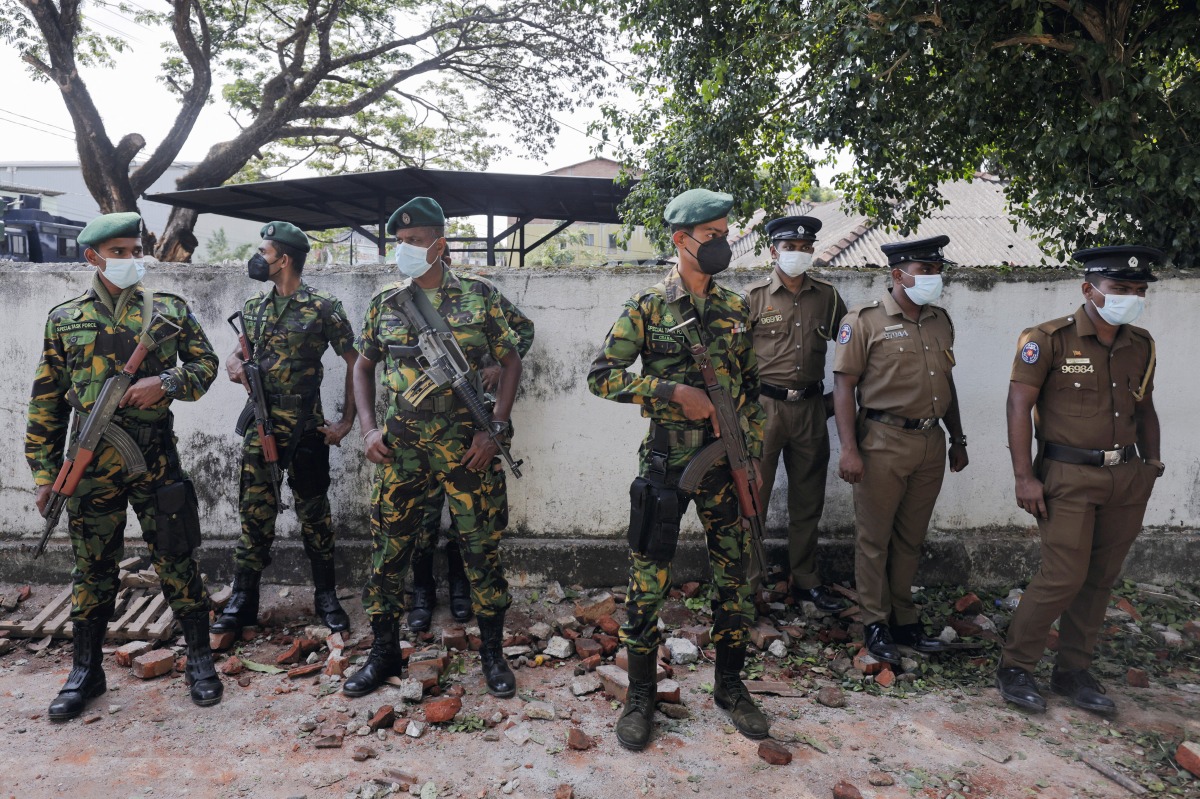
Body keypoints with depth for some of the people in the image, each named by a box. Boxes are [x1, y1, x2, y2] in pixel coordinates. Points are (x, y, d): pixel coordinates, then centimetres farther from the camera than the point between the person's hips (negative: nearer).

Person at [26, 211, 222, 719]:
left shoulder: (169, 310, 5)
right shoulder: (65, 320, 7)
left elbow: (206, 364, 6)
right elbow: (46, 401, 7)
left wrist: (167, 381, -15)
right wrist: (44, 471, 3)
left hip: (156, 458, -1)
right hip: (90, 463, 1)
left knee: (176, 559, 4)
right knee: (92, 569, 12)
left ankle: (199, 659, 18)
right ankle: (86, 672, 27)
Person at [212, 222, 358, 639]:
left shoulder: (324, 307, -7)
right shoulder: (254, 306, 9)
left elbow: (355, 363, -5)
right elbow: (241, 350, 23)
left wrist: (346, 421, -7)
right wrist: (234, 364, -3)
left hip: (306, 428, -4)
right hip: (259, 424, 4)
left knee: (313, 511, 6)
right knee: (255, 510, 8)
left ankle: (326, 596, 20)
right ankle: (243, 600, 18)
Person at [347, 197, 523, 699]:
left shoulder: (479, 296, 0)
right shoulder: (385, 303, 8)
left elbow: (510, 361, 3)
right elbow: (363, 366, 15)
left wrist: (495, 429, -6)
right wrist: (368, 428, 2)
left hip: (465, 444, -2)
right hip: (399, 446, 3)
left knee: (482, 545, 4)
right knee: (388, 547, 8)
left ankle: (493, 652, 22)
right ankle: (385, 652, 27)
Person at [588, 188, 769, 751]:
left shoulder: (736, 309, 9)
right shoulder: (648, 306, -3)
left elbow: (751, 387, 14)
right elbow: (601, 375, -9)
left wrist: (753, 454, 8)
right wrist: (675, 391, -17)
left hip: (726, 461, 4)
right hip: (666, 463, -4)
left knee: (734, 576, 11)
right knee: (648, 581, 3)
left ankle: (730, 686, 30)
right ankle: (641, 695, 22)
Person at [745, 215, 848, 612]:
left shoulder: (826, 295, 7)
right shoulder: (754, 297, -2)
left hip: (811, 407, 4)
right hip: (765, 406, -3)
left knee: (808, 499, 13)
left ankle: (806, 580, 28)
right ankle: (747, 583, 14)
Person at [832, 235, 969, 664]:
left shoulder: (940, 322, 13)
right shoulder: (864, 321, -7)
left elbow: (946, 383, 20)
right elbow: (844, 386, -11)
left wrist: (957, 440, 19)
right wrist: (849, 449, -18)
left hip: (930, 444, 6)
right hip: (883, 443, -6)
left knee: (911, 538, 14)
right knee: (874, 538, 4)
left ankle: (904, 619, 28)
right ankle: (876, 623, 18)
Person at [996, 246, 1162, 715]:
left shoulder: (1141, 346, 9)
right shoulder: (1050, 340, -10)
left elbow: (1145, 409, 20)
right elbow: (1019, 407, -12)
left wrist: (1152, 462, 10)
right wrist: (1024, 477, -16)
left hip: (1128, 480, 6)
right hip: (1069, 478, -6)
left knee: (1100, 580, 11)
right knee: (1064, 577, -8)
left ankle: (1073, 672, 26)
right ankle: (1015, 667, 10)